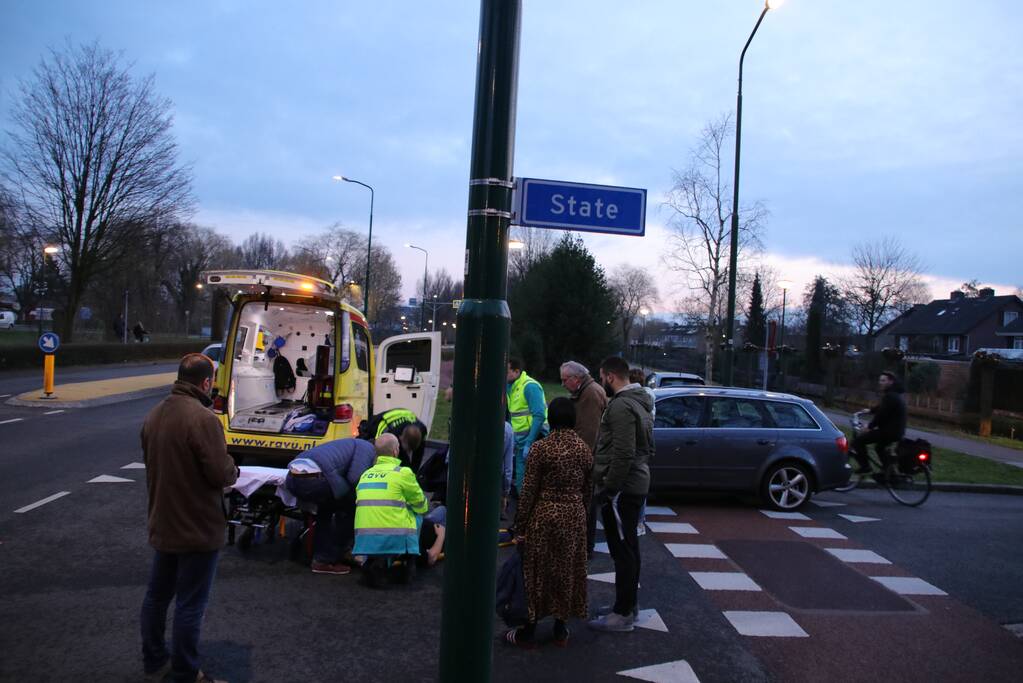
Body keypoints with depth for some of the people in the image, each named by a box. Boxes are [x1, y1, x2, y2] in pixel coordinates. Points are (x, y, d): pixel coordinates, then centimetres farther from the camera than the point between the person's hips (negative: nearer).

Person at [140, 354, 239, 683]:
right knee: (190, 605, 4)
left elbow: (152, 463, 12)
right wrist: (234, 470, -2)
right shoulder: (202, 419, -24)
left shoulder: (154, 415, 3)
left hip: (162, 525, 8)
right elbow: (220, 474, -23)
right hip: (197, 529, -8)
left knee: (157, 595, 20)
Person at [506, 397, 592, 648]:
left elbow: (528, 490, -11)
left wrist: (520, 527, -4)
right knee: (567, 570, 14)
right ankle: (561, 629, 24)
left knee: (538, 571, 7)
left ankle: (528, 632, 16)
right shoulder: (584, 449, -1)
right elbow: (587, 490, 6)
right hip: (574, 516, 4)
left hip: (544, 516, -3)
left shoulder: (540, 448, -13)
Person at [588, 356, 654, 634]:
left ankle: (623, 614, 3)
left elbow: (622, 454, -24)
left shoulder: (620, 406, -18)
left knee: (622, 550, -4)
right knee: (628, 549, 17)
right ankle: (628, 603, 27)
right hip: (637, 484, 11)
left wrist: (608, 489, -18)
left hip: (621, 489, -11)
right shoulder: (640, 403, 15)